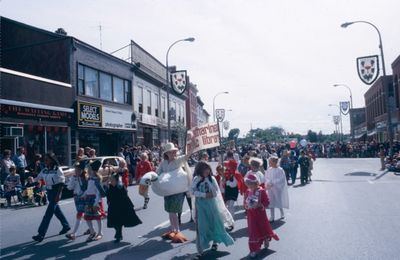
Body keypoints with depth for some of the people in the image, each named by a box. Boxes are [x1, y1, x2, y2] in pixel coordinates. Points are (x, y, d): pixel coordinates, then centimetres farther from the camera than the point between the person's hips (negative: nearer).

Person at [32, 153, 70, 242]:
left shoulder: (57, 169, -13)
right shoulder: (44, 170, 6)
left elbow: (61, 183, -13)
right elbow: (37, 179, 7)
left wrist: (58, 194, -18)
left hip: (55, 191, -7)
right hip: (49, 192, 7)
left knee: (49, 213, -7)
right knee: (57, 210, 16)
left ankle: (41, 234, -5)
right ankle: (66, 226, 33)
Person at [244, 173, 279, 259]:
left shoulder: (262, 191, -14)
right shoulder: (247, 192, -2)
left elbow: (267, 202, -12)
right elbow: (245, 202, 6)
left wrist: (259, 205, -25)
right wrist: (247, 205, -16)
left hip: (260, 214, -2)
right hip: (251, 215, 2)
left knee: (264, 228, 17)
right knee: (253, 231, 4)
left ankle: (266, 240, 49)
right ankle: (254, 249, 13)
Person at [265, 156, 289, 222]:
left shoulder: (280, 170, -13)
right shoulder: (269, 170, 2)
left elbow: (281, 179, -15)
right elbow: (266, 178, 5)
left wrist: (272, 183, -19)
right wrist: (267, 184, -14)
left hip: (277, 188, -4)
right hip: (270, 188, 4)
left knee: (279, 201, 7)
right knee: (271, 202, 6)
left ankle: (282, 213, 33)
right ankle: (272, 217, 15)